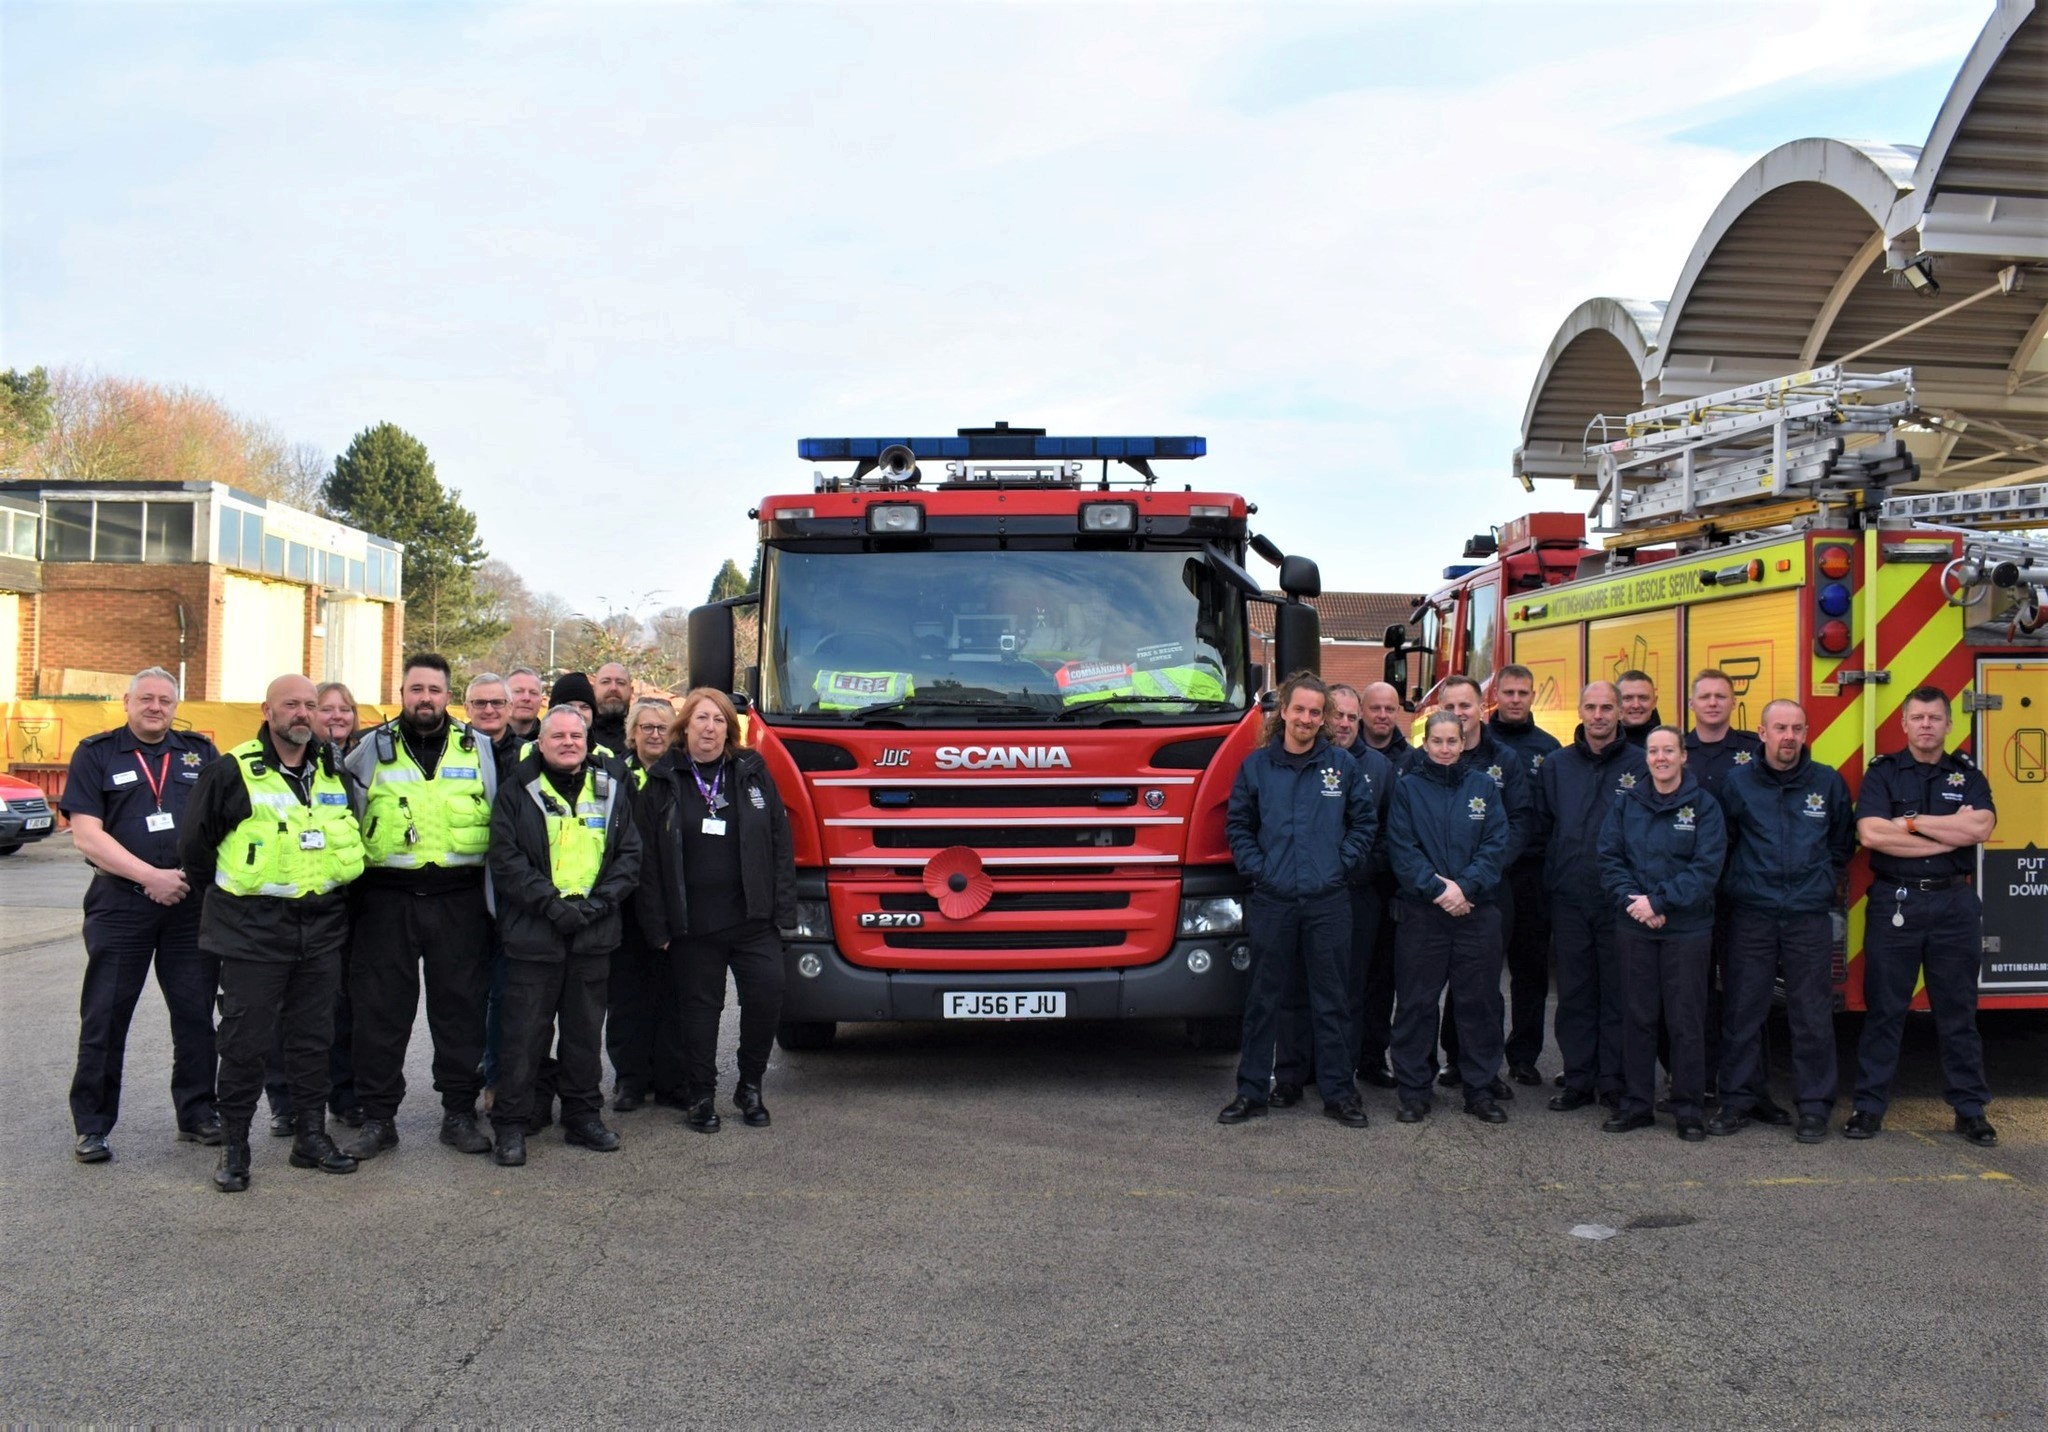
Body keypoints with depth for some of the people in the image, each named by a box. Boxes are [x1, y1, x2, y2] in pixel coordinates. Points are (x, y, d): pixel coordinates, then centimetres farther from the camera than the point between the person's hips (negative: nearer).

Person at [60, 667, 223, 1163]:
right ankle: (91, 1126, 11)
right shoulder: (96, 754, 3)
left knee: (196, 1014, 7)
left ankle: (197, 1114, 19)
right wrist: (150, 876, -13)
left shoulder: (199, 752, 11)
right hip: (121, 903, -2)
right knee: (104, 1018, 2)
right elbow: (87, 835, -5)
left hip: (192, 902, 2)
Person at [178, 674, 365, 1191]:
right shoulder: (232, 772, -6)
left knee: (313, 1036, 11)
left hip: (321, 929, 5)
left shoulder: (335, 773, 9)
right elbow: (194, 844, 0)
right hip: (253, 930, -4)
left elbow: (353, 836, 24)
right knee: (245, 1041, 0)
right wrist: (231, 892, 5)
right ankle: (234, 1148, 10)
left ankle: (312, 1135, 20)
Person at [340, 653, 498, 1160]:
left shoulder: (478, 749, 6)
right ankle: (378, 1117, 14)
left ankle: (460, 1113, 16)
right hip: (386, 899, 0)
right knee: (380, 1009, 4)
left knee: (461, 1006, 6)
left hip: (459, 900, 0)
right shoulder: (372, 749, 5)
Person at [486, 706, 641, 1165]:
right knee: (524, 1032, -1)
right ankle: (510, 1125, 8)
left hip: (593, 936, 3)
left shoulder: (611, 790, 11)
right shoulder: (517, 791, 1)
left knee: (586, 1031, 11)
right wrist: (552, 903, -16)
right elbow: (505, 859, -6)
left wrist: (598, 903, -7)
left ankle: (583, 1116, 22)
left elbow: (630, 855, 8)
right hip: (532, 933, -3)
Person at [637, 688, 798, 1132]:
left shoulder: (753, 772, 8)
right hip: (692, 924, -1)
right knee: (699, 1007, 6)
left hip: (752, 917, 1)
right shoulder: (664, 782, 4)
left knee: (767, 993, -7)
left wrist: (782, 909, -1)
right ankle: (699, 1097, 19)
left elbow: (781, 841, 6)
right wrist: (656, 925, -4)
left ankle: (750, 1086, 12)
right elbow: (648, 858, 2)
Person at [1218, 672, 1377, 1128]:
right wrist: (1256, 867, -3)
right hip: (1271, 901, 0)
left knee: (1331, 1000, 7)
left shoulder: (1342, 765, 4)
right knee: (1263, 1000, 7)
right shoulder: (1256, 765, 4)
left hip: (1329, 902, 0)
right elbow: (1237, 825, 9)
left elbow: (1366, 821, 9)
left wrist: (1343, 864, -1)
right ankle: (1252, 1091, 15)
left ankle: (1338, 1092, 15)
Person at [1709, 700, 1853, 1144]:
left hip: (1809, 916, 0)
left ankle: (1814, 1107, 10)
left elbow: (1843, 842, 16)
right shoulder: (1738, 782, 5)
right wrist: (1734, 886, 7)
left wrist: (1823, 884, 10)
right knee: (1742, 1011, 3)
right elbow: (1720, 843, 12)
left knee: (1812, 1015, 2)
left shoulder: (1828, 782, 6)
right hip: (1751, 914, 0)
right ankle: (1738, 1101, 12)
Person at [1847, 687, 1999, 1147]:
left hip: (1954, 904, 2)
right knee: (1883, 1010, 3)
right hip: (1894, 902, -1)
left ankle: (1970, 1109, 16)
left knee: (1958, 1012, 8)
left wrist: (1912, 822, -12)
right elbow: (1871, 833, -14)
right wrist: (1951, 833, -10)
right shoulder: (1882, 772, 2)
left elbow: (1981, 827, -11)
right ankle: (1870, 1106, 9)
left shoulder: (1967, 774, 8)